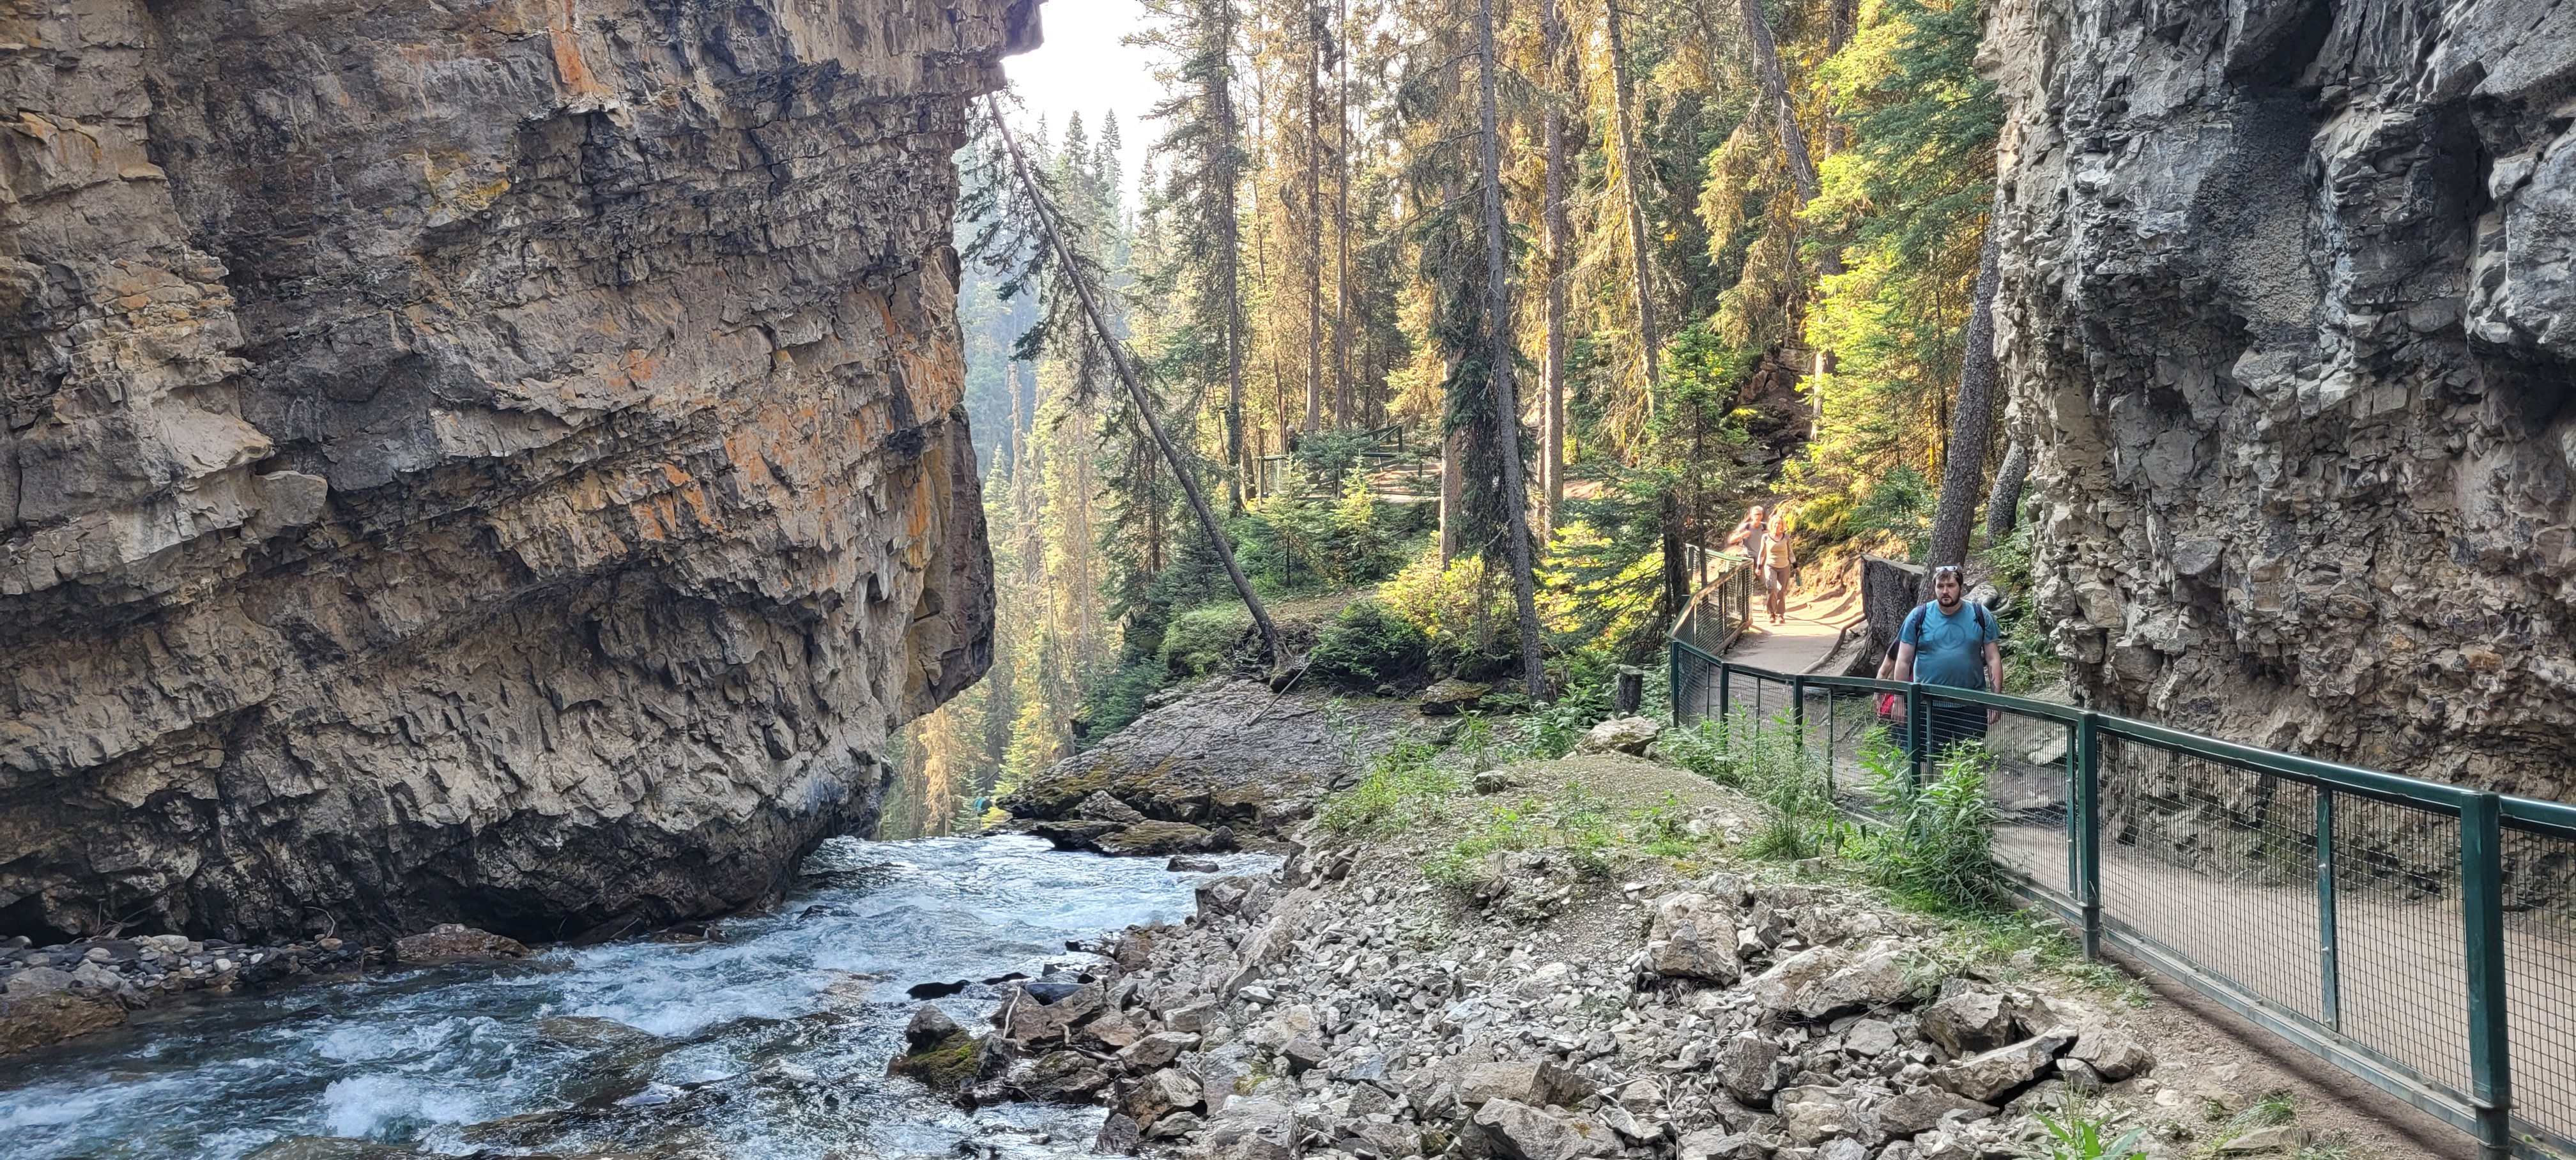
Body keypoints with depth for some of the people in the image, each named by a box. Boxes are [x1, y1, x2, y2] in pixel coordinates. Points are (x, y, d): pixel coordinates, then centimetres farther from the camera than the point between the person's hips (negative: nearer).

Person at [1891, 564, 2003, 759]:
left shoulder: (1980, 616, 2)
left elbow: (1993, 659, 4)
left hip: (1971, 707, 0)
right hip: (1929, 706, 0)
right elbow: (1904, 661, 1)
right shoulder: (1918, 616, 0)